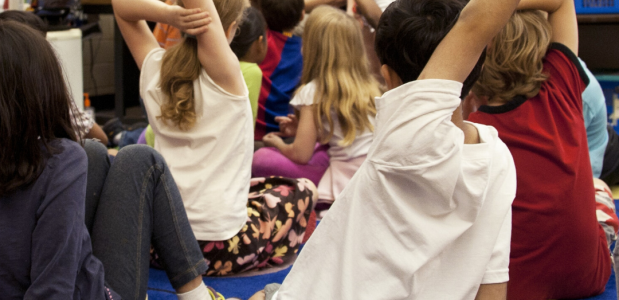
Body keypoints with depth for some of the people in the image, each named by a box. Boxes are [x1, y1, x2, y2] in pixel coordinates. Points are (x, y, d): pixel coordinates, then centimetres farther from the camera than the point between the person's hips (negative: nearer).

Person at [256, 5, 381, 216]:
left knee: (261, 158, -4)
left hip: (346, 182, -7)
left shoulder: (315, 91, -7)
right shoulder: (369, 86, 11)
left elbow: (301, 154, -6)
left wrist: (278, 143, 15)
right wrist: (303, 130, 24)